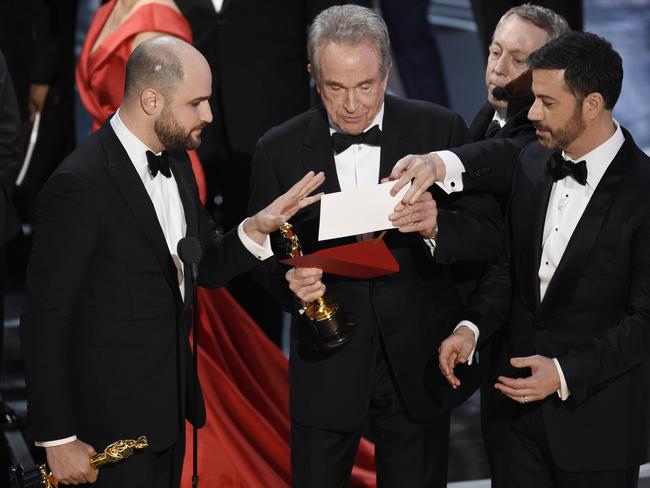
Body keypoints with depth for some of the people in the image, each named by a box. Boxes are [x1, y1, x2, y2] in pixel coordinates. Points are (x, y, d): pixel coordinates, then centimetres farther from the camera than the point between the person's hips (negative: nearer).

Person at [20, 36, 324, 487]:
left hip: (168, 403, 8)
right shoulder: (80, 184, -21)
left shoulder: (175, 162, 5)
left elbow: (208, 269, 13)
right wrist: (58, 439, -16)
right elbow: (44, 320, -18)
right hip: (111, 421, -8)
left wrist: (257, 228, -8)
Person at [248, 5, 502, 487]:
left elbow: (490, 232, -4)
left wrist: (437, 225, -25)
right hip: (327, 368, 0)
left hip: (418, 362, 0)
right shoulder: (279, 150, -4)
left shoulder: (440, 130, -5)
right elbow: (265, 253, 3)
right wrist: (290, 281, -19)